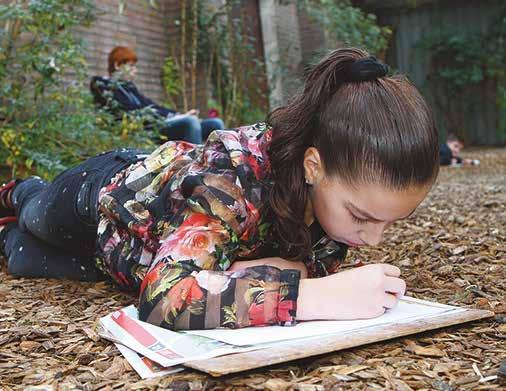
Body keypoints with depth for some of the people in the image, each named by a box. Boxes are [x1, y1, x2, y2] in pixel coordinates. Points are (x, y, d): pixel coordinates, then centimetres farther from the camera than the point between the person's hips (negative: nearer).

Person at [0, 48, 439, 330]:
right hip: (113, 189, -5)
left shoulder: (343, 176, -30)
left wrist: (286, 270, -39)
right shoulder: (234, 177, -48)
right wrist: (315, 295, -64)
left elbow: (322, 261, -17)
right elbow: (162, 296, -59)